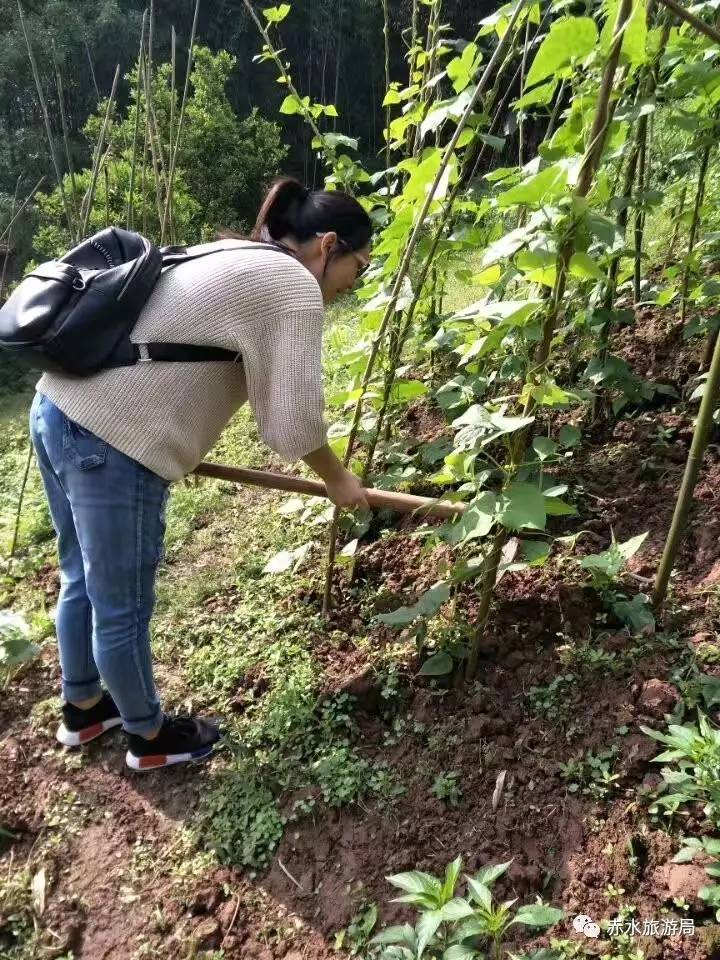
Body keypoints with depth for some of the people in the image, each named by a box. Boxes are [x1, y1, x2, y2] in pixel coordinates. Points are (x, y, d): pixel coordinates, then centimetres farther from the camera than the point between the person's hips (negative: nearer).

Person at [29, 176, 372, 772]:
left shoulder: (236, 258, 19)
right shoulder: (293, 287, -10)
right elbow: (294, 419, -14)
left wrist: (177, 442, 28)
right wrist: (337, 479, 3)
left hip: (59, 411, 10)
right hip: (108, 443, -10)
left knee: (84, 583, 23)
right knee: (123, 608, 9)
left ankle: (81, 710, 43)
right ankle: (149, 737, 30)